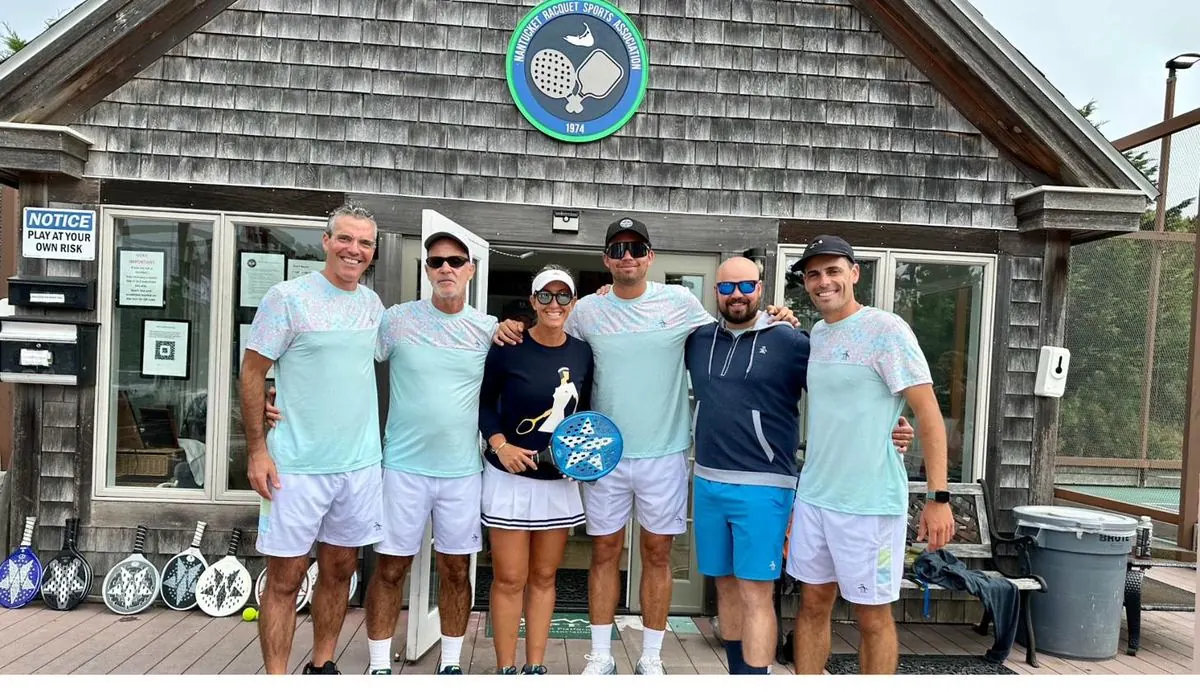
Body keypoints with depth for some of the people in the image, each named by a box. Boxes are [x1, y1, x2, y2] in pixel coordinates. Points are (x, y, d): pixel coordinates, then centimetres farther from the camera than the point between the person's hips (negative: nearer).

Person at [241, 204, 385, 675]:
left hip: (360, 463, 5)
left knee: (339, 570, 15)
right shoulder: (288, 297, -7)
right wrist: (257, 450, -11)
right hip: (297, 464, -5)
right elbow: (252, 373, -7)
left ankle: (321, 666, 31)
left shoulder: (373, 304, 9)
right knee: (285, 577, 3)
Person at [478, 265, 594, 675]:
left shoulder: (582, 353, 1)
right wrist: (499, 444, -14)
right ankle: (506, 669, 17)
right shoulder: (509, 348, -10)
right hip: (510, 479, -3)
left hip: (560, 481, 4)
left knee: (544, 578, 13)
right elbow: (484, 402, -1)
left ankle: (536, 667, 25)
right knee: (509, 579, 2)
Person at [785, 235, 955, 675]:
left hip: (869, 502, -6)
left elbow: (928, 412, -14)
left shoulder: (885, 329, -11)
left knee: (872, 616, 7)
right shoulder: (816, 333, 10)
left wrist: (938, 498, -18)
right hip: (812, 496, 6)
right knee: (813, 604, 13)